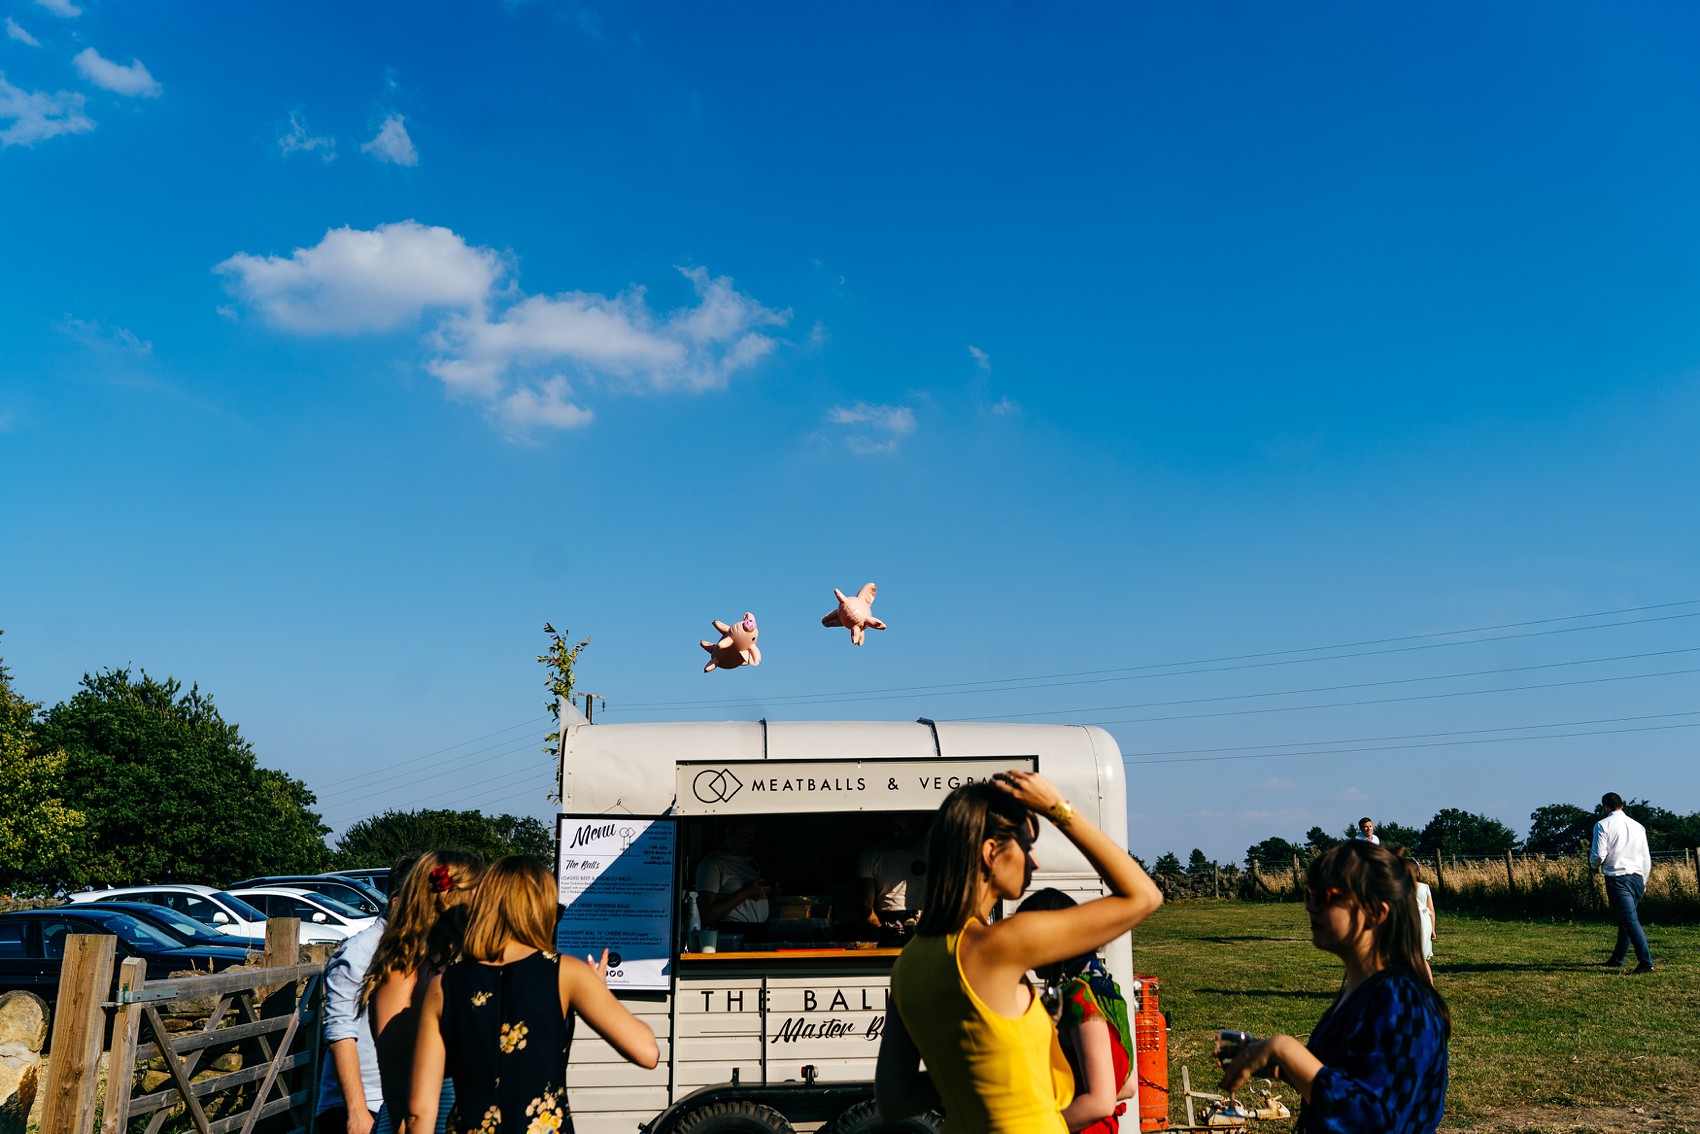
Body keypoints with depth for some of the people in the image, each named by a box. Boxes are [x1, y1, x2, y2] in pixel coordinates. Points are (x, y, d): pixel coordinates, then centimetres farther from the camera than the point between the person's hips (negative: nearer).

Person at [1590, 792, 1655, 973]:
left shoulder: (1603, 825, -6)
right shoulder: (1637, 826, 11)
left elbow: (1599, 856, -11)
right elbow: (1646, 858, 15)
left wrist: (1593, 861, 12)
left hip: (1617, 878, -6)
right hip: (1637, 878, 6)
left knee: (1630, 920, -9)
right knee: (1625, 919, 16)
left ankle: (1646, 962, -18)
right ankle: (1617, 959, 27)